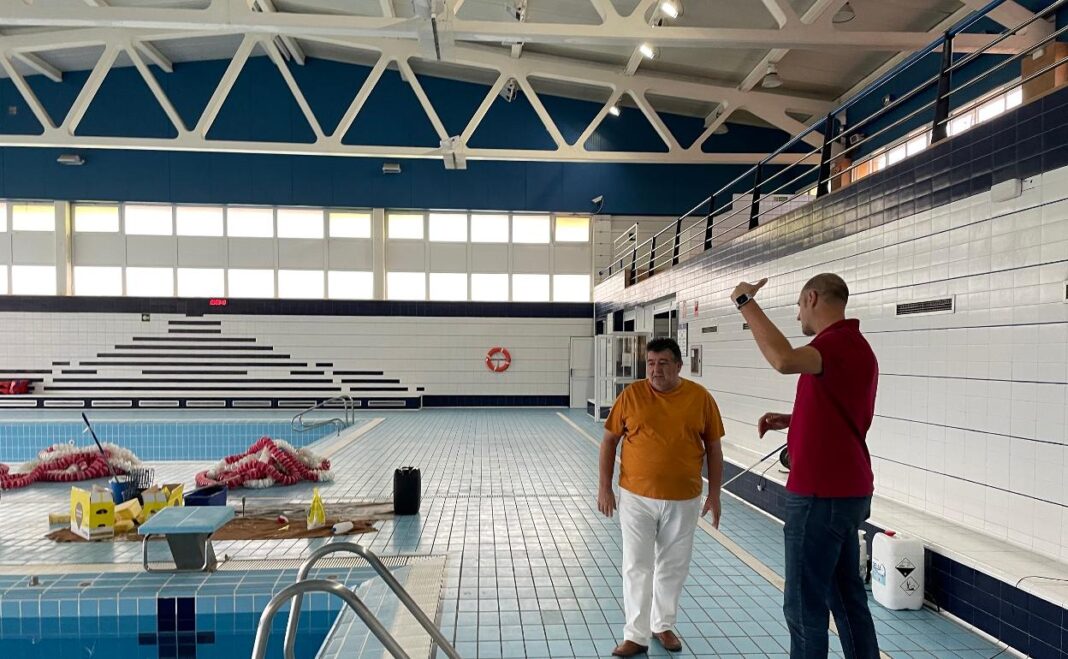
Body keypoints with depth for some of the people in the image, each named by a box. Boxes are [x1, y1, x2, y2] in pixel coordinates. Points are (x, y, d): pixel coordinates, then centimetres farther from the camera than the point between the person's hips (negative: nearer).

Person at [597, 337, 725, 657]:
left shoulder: (700, 397, -5)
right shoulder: (631, 395, -7)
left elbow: (713, 448, 3)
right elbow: (609, 441, 0)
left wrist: (714, 493, 1)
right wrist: (605, 487, -4)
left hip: (683, 500, 1)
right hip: (636, 497, -1)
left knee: (673, 566, 14)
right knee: (637, 566, 6)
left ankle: (663, 625, 33)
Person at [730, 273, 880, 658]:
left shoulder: (839, 342, -18)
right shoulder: (849, 344, 14)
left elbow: (784, 360, -40)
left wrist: (745, 302, -29)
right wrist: (790, 420, 13)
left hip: (823, 494, -10)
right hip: (844, 491, 10)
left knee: (804, 603, 0)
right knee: (846, 595, 19)